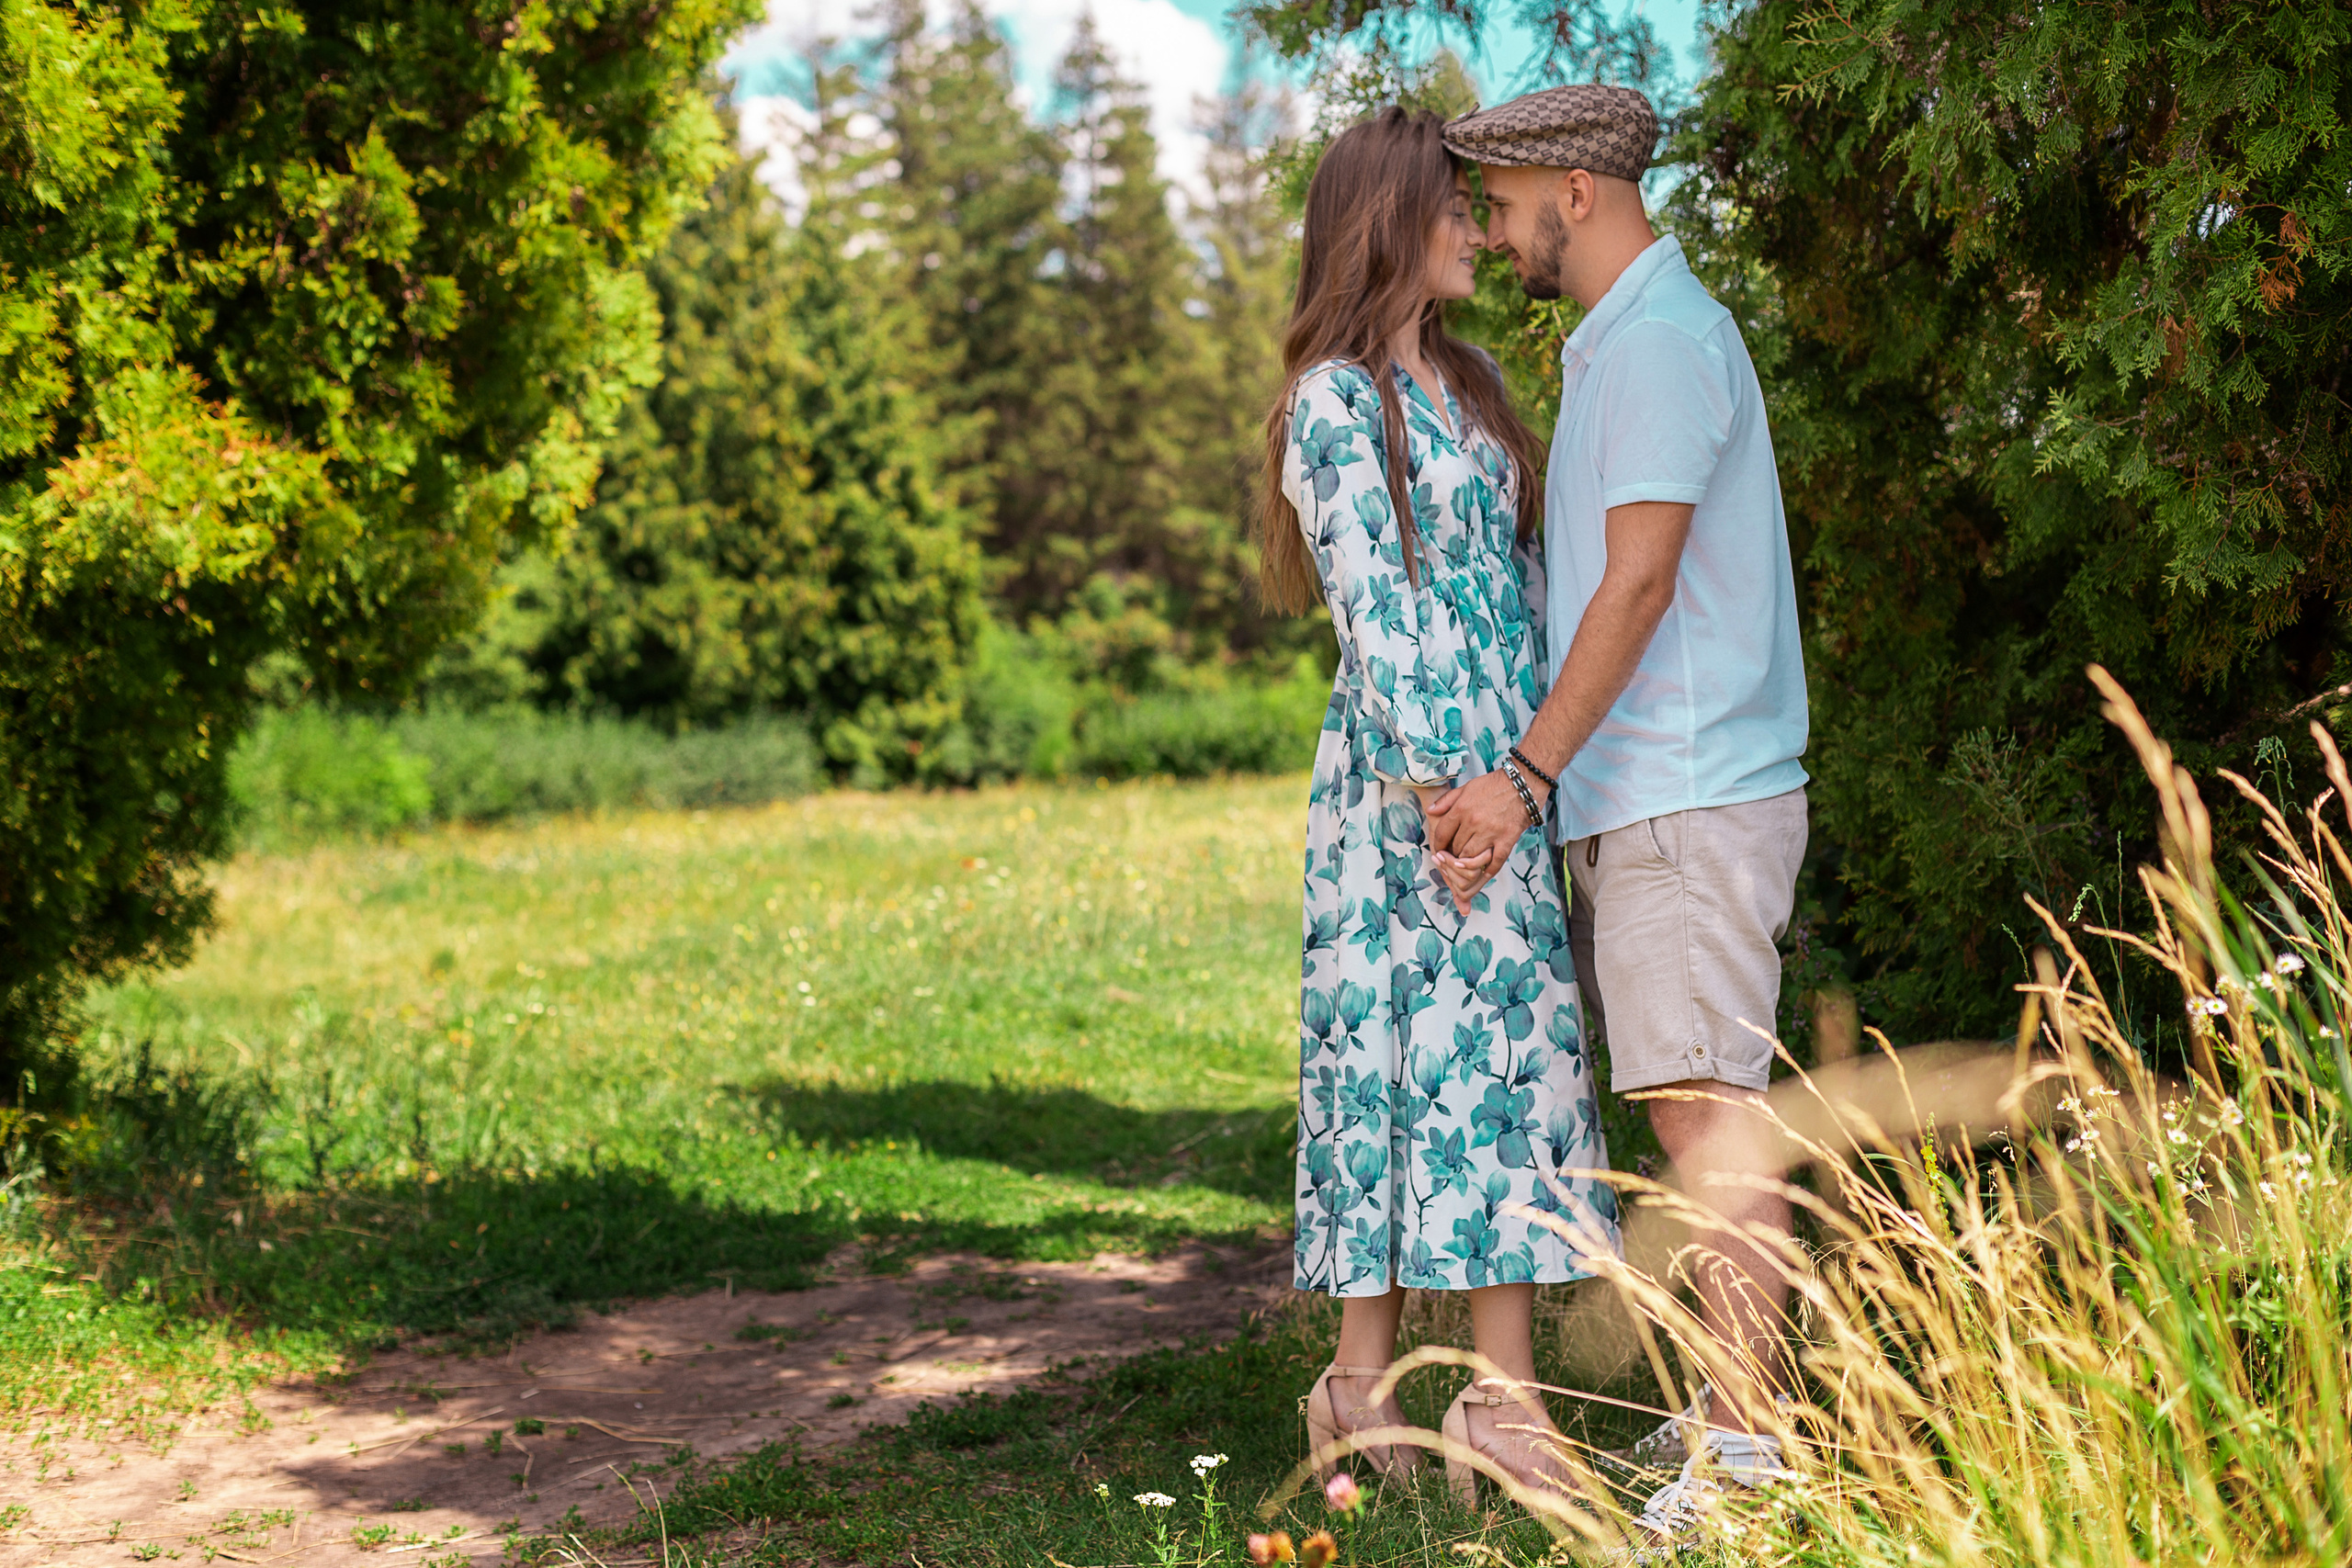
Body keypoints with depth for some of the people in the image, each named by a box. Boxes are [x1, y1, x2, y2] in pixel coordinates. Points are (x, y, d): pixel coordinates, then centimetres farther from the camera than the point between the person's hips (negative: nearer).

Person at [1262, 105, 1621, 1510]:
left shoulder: (1471, 382, 18)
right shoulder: (1335, 399, -7)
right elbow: (1377, 603, -13)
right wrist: (1451, 781, -18)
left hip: (1501, 764, 8)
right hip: (1413, 768, -8)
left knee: (1407, 1052, 7)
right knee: (1483, 1041, -9)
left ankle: (1368, 1381, 10)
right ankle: (1506, 1396, -7)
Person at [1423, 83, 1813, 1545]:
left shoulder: (1664, 340, -12)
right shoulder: (1624, 342, 21)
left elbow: (1642, 584, -19)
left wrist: (1528, 776, -20)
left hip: (1689, 800, -10)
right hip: (1649, 803, 10)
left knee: (1710, 1113, -11)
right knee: (1694, 1110, 11)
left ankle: (1748, 1454, -9)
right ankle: (1740, 1401, 17)